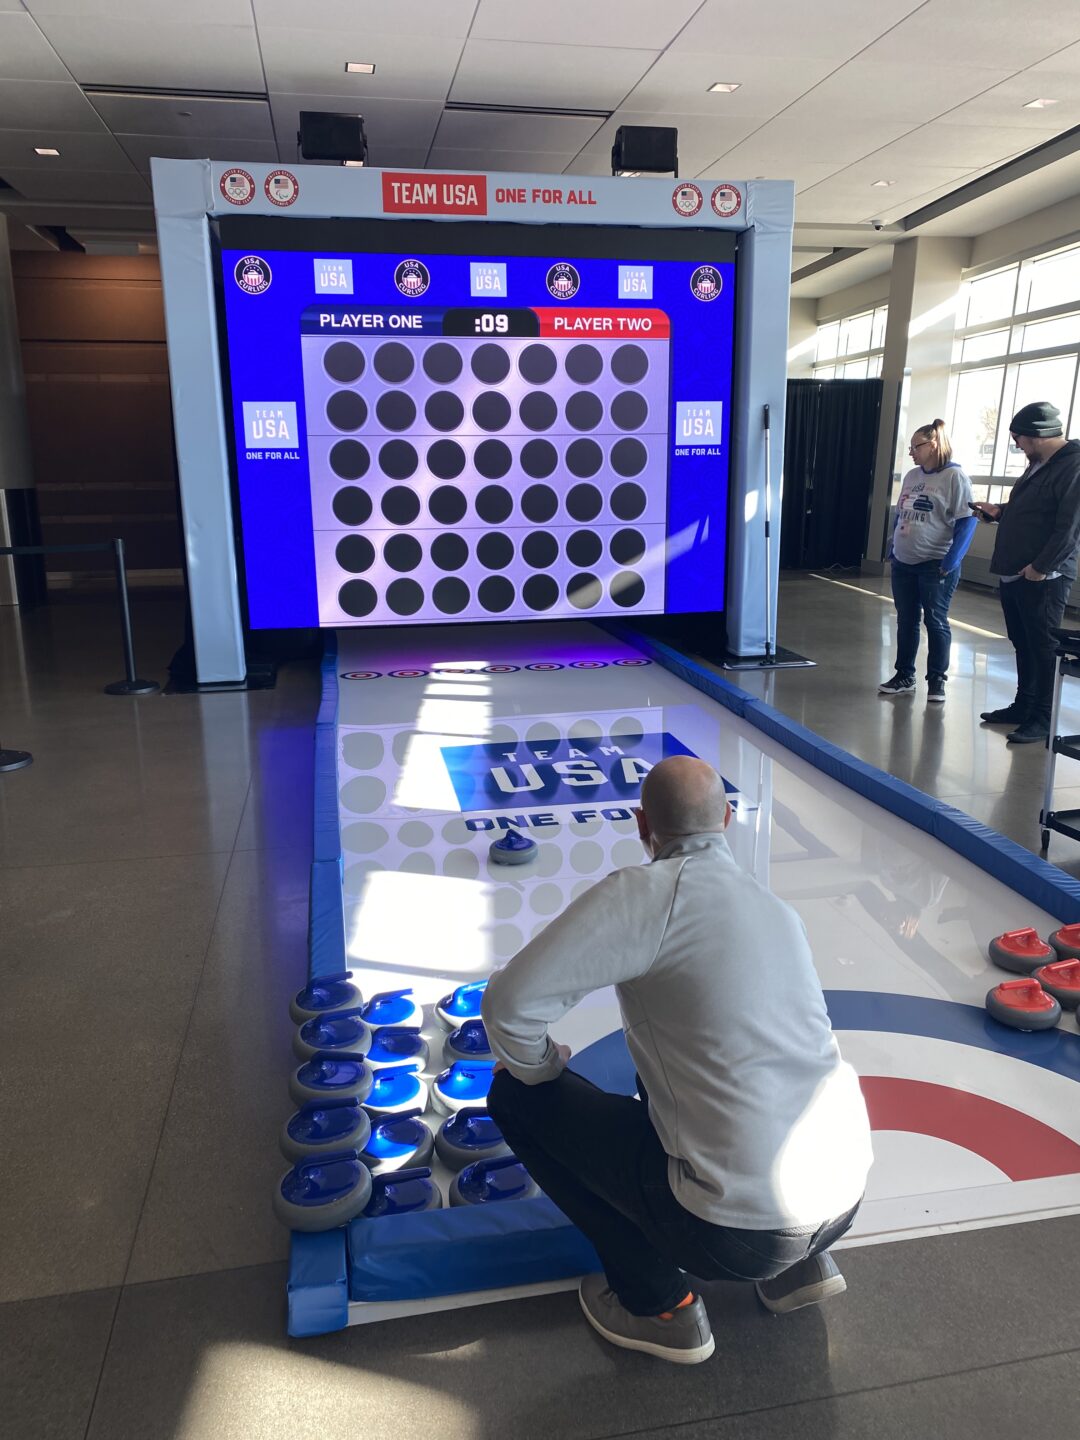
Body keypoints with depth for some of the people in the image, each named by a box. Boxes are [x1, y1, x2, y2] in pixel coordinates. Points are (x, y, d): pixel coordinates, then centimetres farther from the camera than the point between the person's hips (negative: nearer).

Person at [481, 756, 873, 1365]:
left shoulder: (649, 891, -15)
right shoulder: (779, 909, 9)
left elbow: (512, 1001, -21)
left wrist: (541, 1067, 2)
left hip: (738, 1234, -7)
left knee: (517, 1093, 5)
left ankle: (659, 1302, 12)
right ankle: (800, 1262, 23)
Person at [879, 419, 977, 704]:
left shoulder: (954, 476, -10)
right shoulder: (911, 476, 11)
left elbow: (967, 520, -13)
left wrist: (951, 561, -18)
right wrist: (893, 549, 15)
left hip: (935, 565, -7)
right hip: (903, 563, 7)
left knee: (935, 622, 1)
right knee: (906, 621, 11)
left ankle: (937, 680, 11)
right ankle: (905, 676, 22)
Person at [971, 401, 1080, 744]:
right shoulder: (1038, 465, 16)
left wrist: (1041, 567, -21)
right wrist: (999, 512, 13)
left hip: (1043, 579, -9)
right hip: (1014, 575, 9)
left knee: (1043, 648, -3)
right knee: (1023, 645, 16)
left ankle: (1043, 719, 4)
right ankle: (1024, 706, 27)